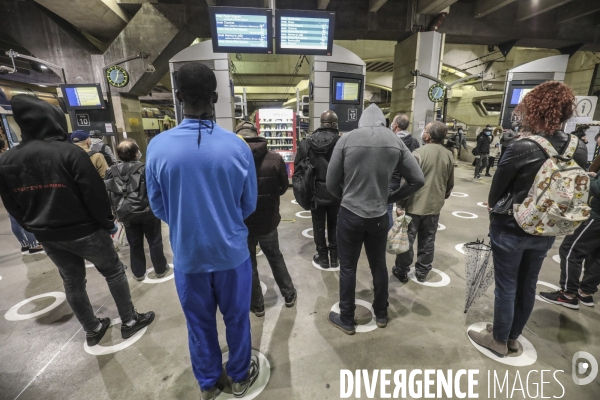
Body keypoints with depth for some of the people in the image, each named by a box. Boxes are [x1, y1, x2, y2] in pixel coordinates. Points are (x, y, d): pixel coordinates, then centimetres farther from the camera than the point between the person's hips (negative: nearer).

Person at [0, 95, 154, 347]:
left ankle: (92, 330, 33)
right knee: (114, 272, 11)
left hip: (48, 236, 6)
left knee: (72, 282, 18)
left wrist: (35, 228, 20)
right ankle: (129, 321, 20)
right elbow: (95, 193, -19)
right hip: (84, 231, -5)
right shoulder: (70, 152, -18)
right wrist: (108, 222, -6)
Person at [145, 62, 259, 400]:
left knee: (200, 323, 23)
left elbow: (158, 207, -1)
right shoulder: (237, 146, -16)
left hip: (188, 254, 1)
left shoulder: (158, 147, -13)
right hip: (232, 252, -1)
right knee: (237, 318, 21)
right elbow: (249, 205, -5)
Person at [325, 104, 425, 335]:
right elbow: (418, 180, 2)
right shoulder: (395, 141, -1)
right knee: (379, 265, 20)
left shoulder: (347, 139, -8)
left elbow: (331, 183, -6)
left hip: (350, 215, -3)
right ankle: (381, 314, 39)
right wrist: (391, 198, 11)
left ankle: (346, 320, 27)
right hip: (379, 216, 3)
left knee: (347, 268, 11)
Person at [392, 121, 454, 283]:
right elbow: (450, 184, 11)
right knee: (428, 241, 15)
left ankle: (402, 271, 21)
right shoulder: (449, 155, 2)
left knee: (407, 240, 8)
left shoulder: (418, 153, -17)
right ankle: (422, 272, 28)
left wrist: (401, 204, -9)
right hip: (435, 206, 6)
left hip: (415, 205, -5)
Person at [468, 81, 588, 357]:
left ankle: (499, 341, 29)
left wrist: (495, 207, 9)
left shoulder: (522, 148, -23)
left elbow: (496, 190, -11)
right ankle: (513, 337, 39)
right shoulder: (580, 149, -3)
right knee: (527, 285, 19)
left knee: (506, 286, 9)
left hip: (510, 229, -6)